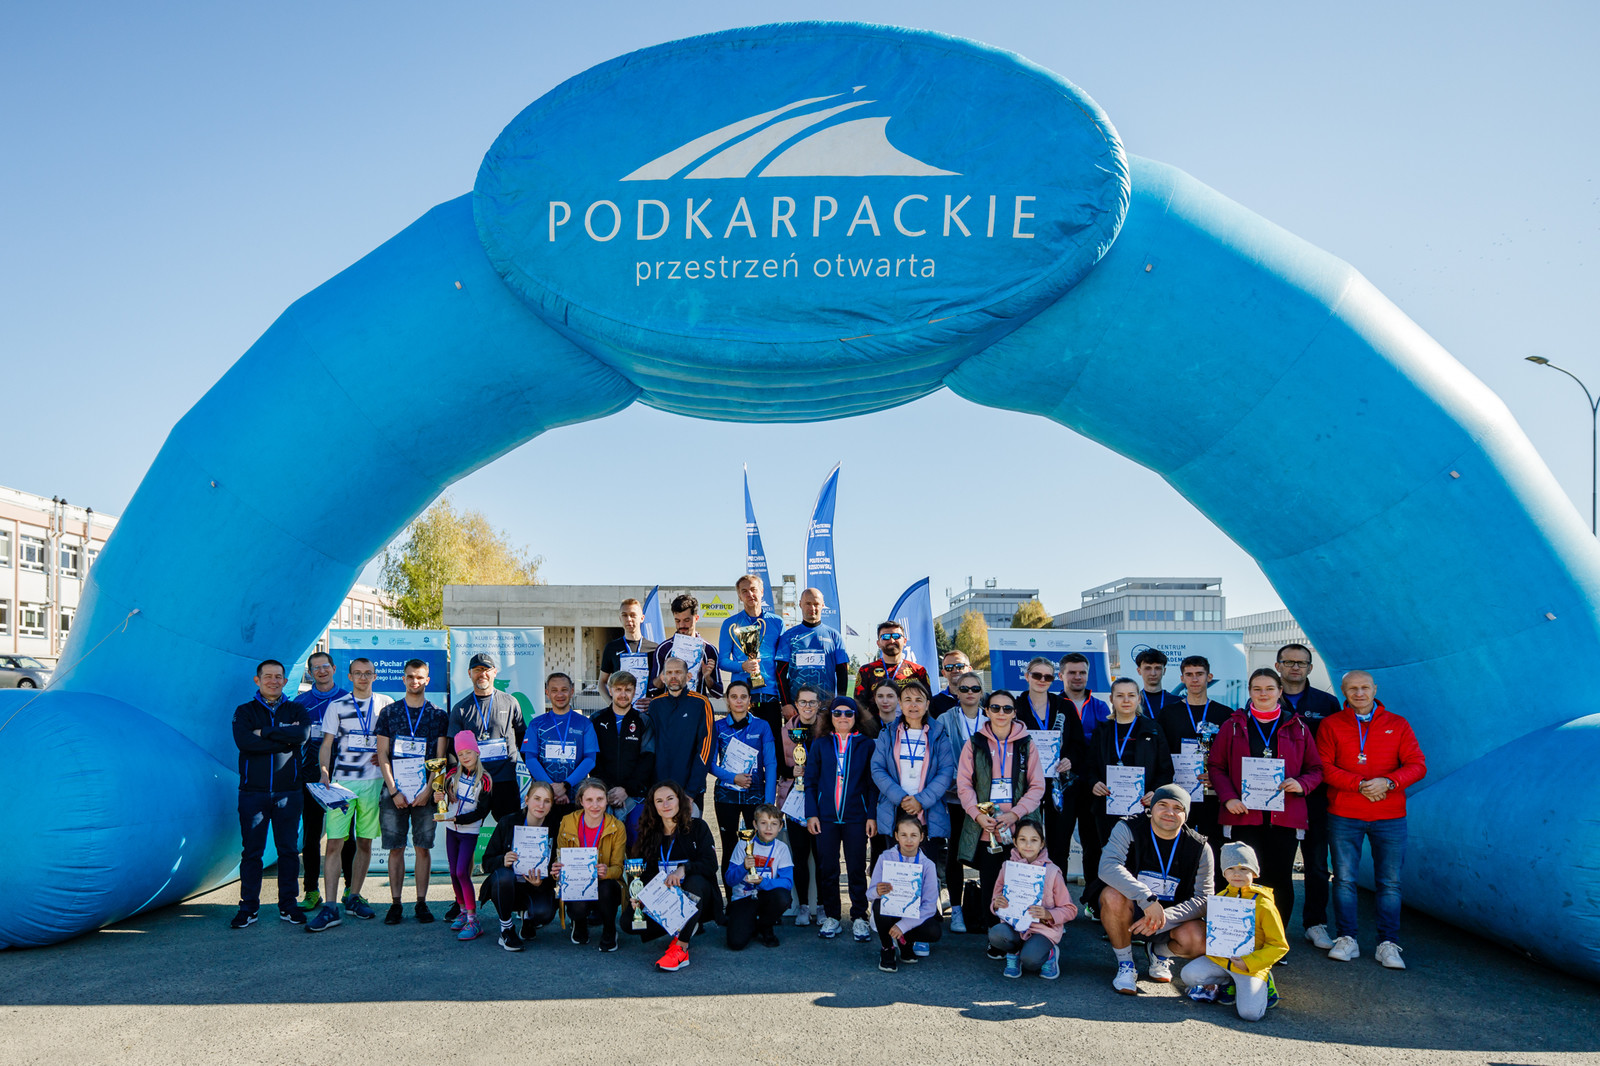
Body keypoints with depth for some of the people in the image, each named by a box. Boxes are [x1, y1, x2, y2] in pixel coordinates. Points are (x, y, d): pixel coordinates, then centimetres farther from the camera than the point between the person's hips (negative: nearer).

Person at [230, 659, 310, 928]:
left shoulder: (296, 710, 11)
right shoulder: (244, 711, 8)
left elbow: (303, 734, -12)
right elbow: (243, 741, -12)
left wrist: (264, 732, -11)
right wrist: (284, 739, -11)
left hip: (288, 792, 1)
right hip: (253, 792, -1)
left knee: (289, 850, 4)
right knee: (251, 852, 1)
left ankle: (288, 905, 12)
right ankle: (248, 907, 9)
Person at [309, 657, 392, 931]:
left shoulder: (386, 704, 9)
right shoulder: (337, 706, 7)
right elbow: (326, 745, 4)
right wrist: (324, 773, -11)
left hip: (373, 781, 1)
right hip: (341, 781, -1)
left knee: (364, 842, 7)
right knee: (334, 843, -8)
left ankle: (354, 896, 21)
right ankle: (330, 907, -8)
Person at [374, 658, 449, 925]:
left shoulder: (438, 715, 6)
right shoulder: (389, 712, 8)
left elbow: (440, 757, 4)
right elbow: (382, 755, 4)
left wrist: (428, 790, -7)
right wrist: (394, 791, -5)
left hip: (425, 793, 0)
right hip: (394, 792, 0)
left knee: (423, 848, 1)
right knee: (395, 848, 1)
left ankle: (421, 903, 8)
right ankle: (395, 904, 7)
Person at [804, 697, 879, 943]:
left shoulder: (866, 745, 5)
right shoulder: (820, 744, 8)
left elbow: (872, 783, 4)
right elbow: (811, 781, 8)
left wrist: (872, 815, -3)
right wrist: (811, 813, 0)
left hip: (856, 817, -1)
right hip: (826, 818, 1)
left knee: (857, 869, 2)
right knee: (827, 869, 5)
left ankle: (859, 918, 13)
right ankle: (831, 917, 17)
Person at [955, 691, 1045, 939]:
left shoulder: (1026, 745, 8)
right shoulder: (975, 744, 8)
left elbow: (1037, 787, 4)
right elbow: (964, 784, 5)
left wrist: (1014, 814, -9)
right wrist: (977, 814, -10)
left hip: (1019, 830, 0)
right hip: (985, 831, 0)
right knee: (989, 888, 1)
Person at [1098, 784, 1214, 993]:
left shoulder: (1200, 848, -6)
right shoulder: (1128, 829, -13)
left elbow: (1203, 899, -9)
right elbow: (1108, 867, -30)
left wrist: (1164, 917, -26)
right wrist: (1148, 899, -41)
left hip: (1172, 917, 2)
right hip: (1131, 912, -2)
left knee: (1199, 941, -29)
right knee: (1113, 895, -36)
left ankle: (1159, 952, 10)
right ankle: (1125, 963, -9)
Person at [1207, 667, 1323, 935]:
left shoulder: (1297, 728, 11)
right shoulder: (1234, 726, 9)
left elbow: (1316, 768, 14)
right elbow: (1216, 766, 8)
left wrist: (1301, 784, -8)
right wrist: (1228, 797, -7)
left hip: (1285, 816, 1)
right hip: (1243, 814, -1)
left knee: (1280, 879, 2)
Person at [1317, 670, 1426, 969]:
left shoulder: (1398, 725, 7)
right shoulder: (1331, 725, 4)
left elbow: (1417, 765, 1)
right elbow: (1324, 767, -4)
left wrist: (1388, 782, -17)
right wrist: (1360, 785, -16)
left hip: (1390, 818, 1)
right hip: (1343, 817, 0)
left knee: (1390, 882, 2)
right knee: (1344, 879, 2)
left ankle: (1388, 944, 11)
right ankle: (1347, 940, 12)